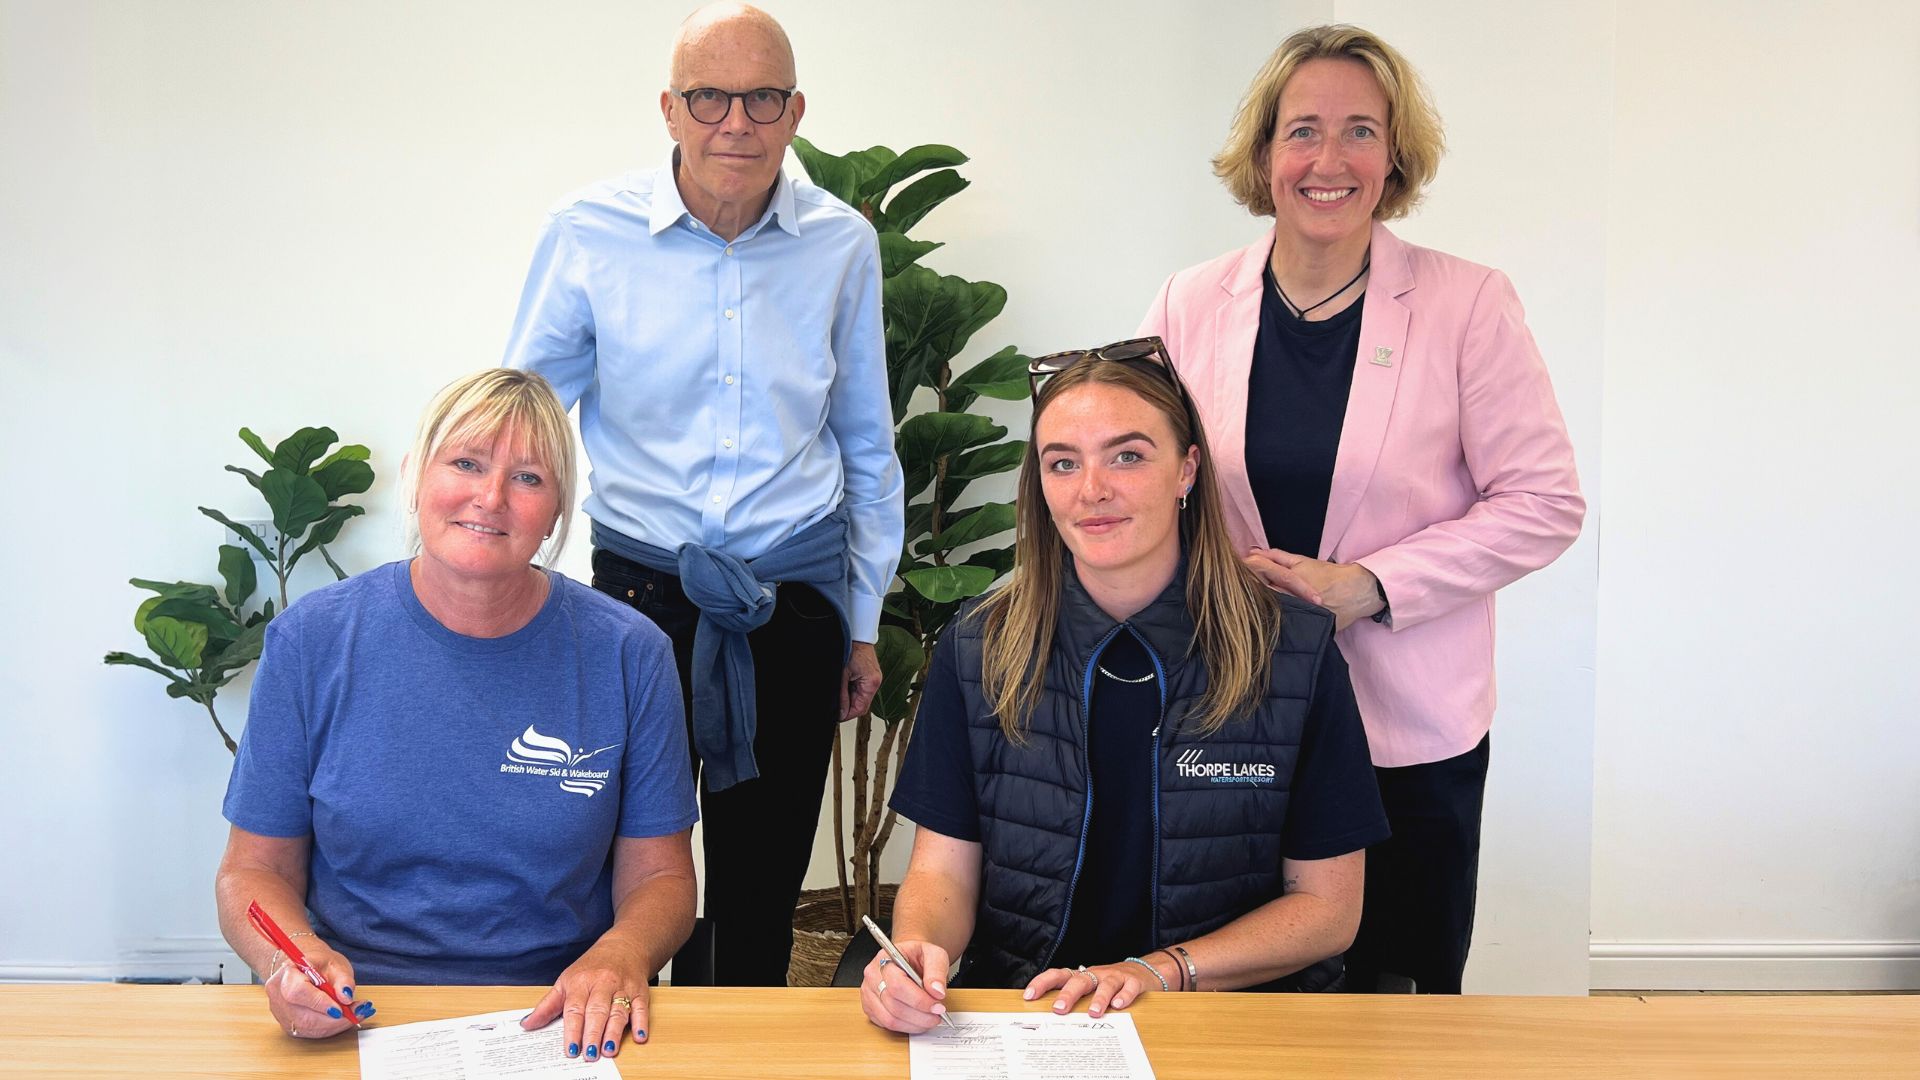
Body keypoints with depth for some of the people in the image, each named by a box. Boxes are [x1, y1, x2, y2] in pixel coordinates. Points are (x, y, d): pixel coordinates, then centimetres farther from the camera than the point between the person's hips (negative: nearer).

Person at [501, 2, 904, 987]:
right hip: (640, 587, -1)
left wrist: (863, 623, 13)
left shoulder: (844, 245, 1)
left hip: (795, 600, 2)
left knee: (765, 886, 14)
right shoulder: (589, 232, -5)